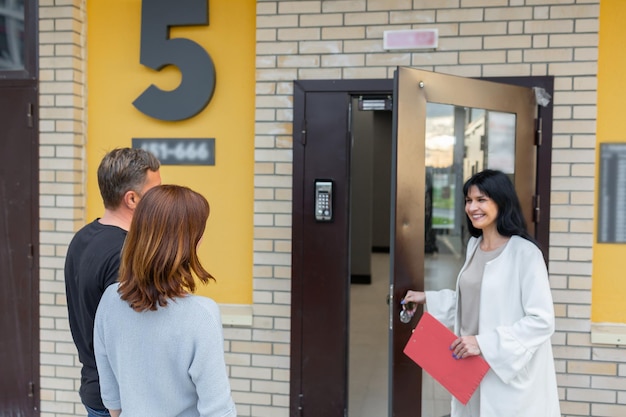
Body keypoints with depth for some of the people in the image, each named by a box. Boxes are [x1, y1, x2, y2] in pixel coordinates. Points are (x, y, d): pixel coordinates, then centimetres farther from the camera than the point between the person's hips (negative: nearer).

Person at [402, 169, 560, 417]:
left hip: (509, 374, -7)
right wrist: (427, 299, 13)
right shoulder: (474, 245, 8)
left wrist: (485, 343, -23)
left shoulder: (524, 252, -17)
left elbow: (542, 321, -19)